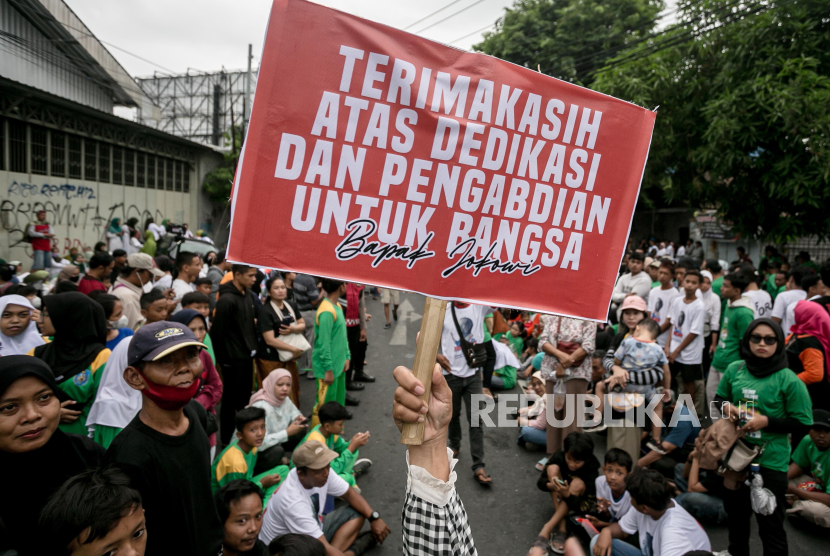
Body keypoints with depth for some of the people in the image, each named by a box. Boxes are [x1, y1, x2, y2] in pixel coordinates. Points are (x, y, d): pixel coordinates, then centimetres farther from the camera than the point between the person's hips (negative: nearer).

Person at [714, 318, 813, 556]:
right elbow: (718, 399, 13)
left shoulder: (789, 380, -14)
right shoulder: (734, 369, -2)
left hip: (770, 462, -5)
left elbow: (803, 423, -11)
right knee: (736, 515, 25)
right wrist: (726, 406, -8)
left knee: (770, 525, 9)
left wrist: (766, 421, -21)